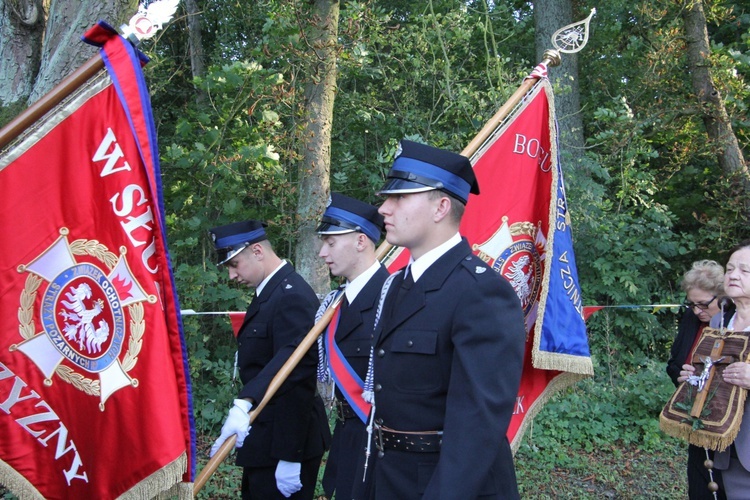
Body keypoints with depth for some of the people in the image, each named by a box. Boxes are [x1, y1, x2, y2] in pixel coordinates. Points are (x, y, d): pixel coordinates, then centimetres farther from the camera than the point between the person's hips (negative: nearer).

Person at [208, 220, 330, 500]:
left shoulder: (292, 296, -19)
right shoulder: (268, 293, 11)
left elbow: (295, 381, -24)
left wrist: (289, 456, -26)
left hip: (283, 443, -10)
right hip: (263, 438, 10)